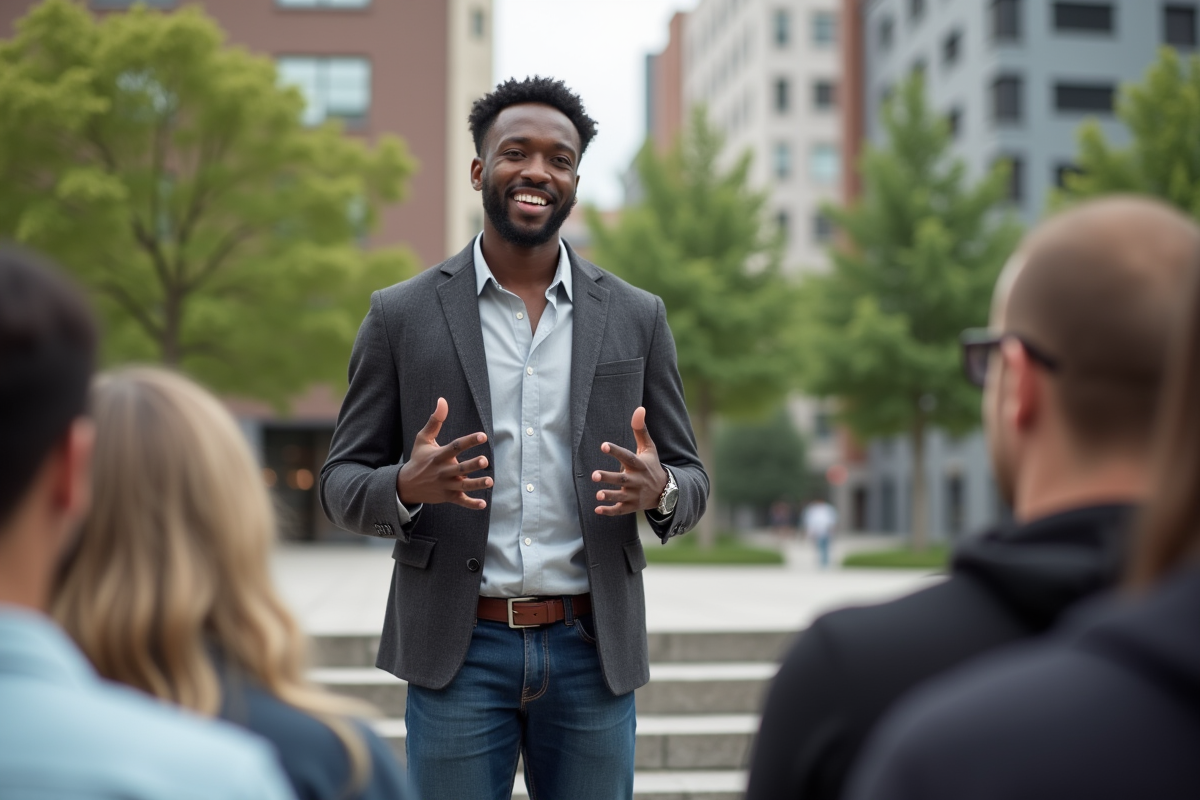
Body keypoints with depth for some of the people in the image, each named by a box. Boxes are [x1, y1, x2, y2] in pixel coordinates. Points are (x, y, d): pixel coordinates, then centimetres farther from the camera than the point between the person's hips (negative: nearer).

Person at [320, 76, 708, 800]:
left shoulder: (637, 318, 5)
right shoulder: (403, 315, 1)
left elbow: (691, 482, 9)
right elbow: (342, 484, 4)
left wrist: (658, 490, -15)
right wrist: (407, 486, -19)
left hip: (592, 651, 2)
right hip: (458, 653, -1)